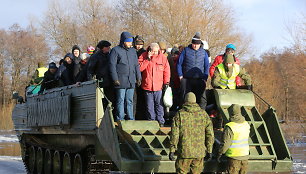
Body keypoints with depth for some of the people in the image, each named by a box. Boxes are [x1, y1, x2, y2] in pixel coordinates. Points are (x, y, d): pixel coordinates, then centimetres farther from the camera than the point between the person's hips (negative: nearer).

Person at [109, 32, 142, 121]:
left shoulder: (133, 50, 16)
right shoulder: (116, 50, -3)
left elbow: (136, 65, 21)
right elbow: (112, 65, -6)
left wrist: (138, 77, 13)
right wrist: (115, 79, -12)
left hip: (131, 82, 5)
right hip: (121, 82, -5)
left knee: (130, 101, 9)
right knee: (120, 101, -3)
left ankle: (130, 119, 14)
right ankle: (120, 120, 1)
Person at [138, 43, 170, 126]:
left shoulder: (162, 57, 2)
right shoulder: (143, 56, 1)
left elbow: (166, 71, 6)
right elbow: (139, 68, -10)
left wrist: (166, 82, 0)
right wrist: (147, 59, -14)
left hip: (159, 86, 0)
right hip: (147, 86, 1)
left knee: (159, 104, 2)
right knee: (149, 106, 8)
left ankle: (160, 121, 9)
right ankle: (151, 121, 16)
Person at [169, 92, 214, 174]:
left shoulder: (180, 114, -5)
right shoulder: (203, 114, 1)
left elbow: (174, 134, -8)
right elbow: (210, 134, 1)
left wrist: (172, 150, -2)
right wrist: (209, 151, 8)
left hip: (184, 152, -2)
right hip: (199, 152, 2)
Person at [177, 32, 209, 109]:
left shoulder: (203, 52, 8)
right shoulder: (186, 50, 3)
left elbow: (207, 66, 12)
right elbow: (179, 64, 6)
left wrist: (205, 78, 3)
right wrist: (180, 76, -1)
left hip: (199, 80, 1)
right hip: (186, 79, -1)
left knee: (202, 99, 0)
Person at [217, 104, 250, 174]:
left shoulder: (230, 127, -19)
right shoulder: (246, 124, 2)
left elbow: (225, 143, -18)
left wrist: (219, 154, -7)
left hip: (234, 155, -6)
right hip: (245, 155, 6)